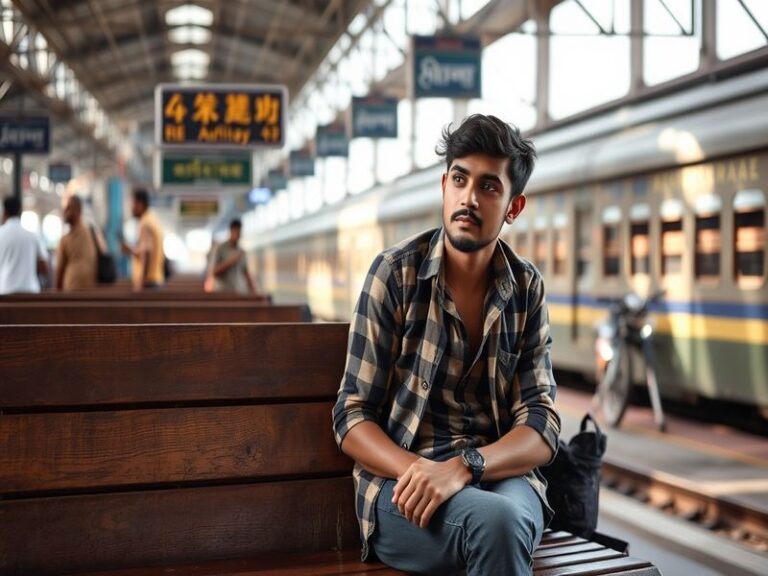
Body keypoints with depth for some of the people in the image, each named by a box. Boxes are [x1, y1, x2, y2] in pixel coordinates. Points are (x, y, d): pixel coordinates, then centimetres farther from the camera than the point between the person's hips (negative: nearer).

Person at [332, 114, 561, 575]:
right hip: (403, 482, -2)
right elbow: (353, 419, -3)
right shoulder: (396, 273, -3)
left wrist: (462, 467, -21)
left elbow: (542, 427, -1)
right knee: (494, 521, -35)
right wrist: (417, 470, -23)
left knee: (509, 519, -35)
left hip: (499, 478, 2)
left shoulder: (528, 288, 5)